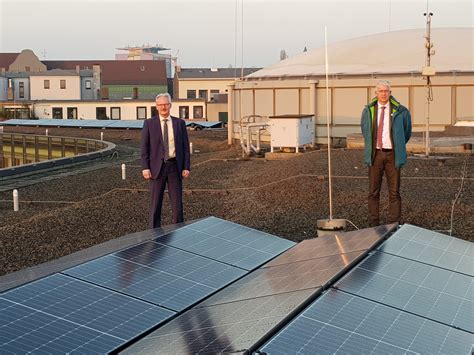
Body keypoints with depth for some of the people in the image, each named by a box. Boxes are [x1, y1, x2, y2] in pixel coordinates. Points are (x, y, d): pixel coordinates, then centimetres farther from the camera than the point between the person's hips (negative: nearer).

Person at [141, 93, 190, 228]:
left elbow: (185, 147, 6)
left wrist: (186, 167, -2)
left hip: (174, 166, 1)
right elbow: (144, 147, -1)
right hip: (157, 167, -1)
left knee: (177, 203, 4)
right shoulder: (149, 123, 1)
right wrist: (145, 168, -9)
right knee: (156, 203, 5)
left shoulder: (179, 123, 5)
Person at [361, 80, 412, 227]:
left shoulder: (399, 111, -1)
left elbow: (407, 131, 16)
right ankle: (373, 224, 9)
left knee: (394, 191, 0)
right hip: (375, 154, 1)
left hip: (392, 155, -1)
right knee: (373, 191, 3)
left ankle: (394, 225, 6)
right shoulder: (368, 111, 4)